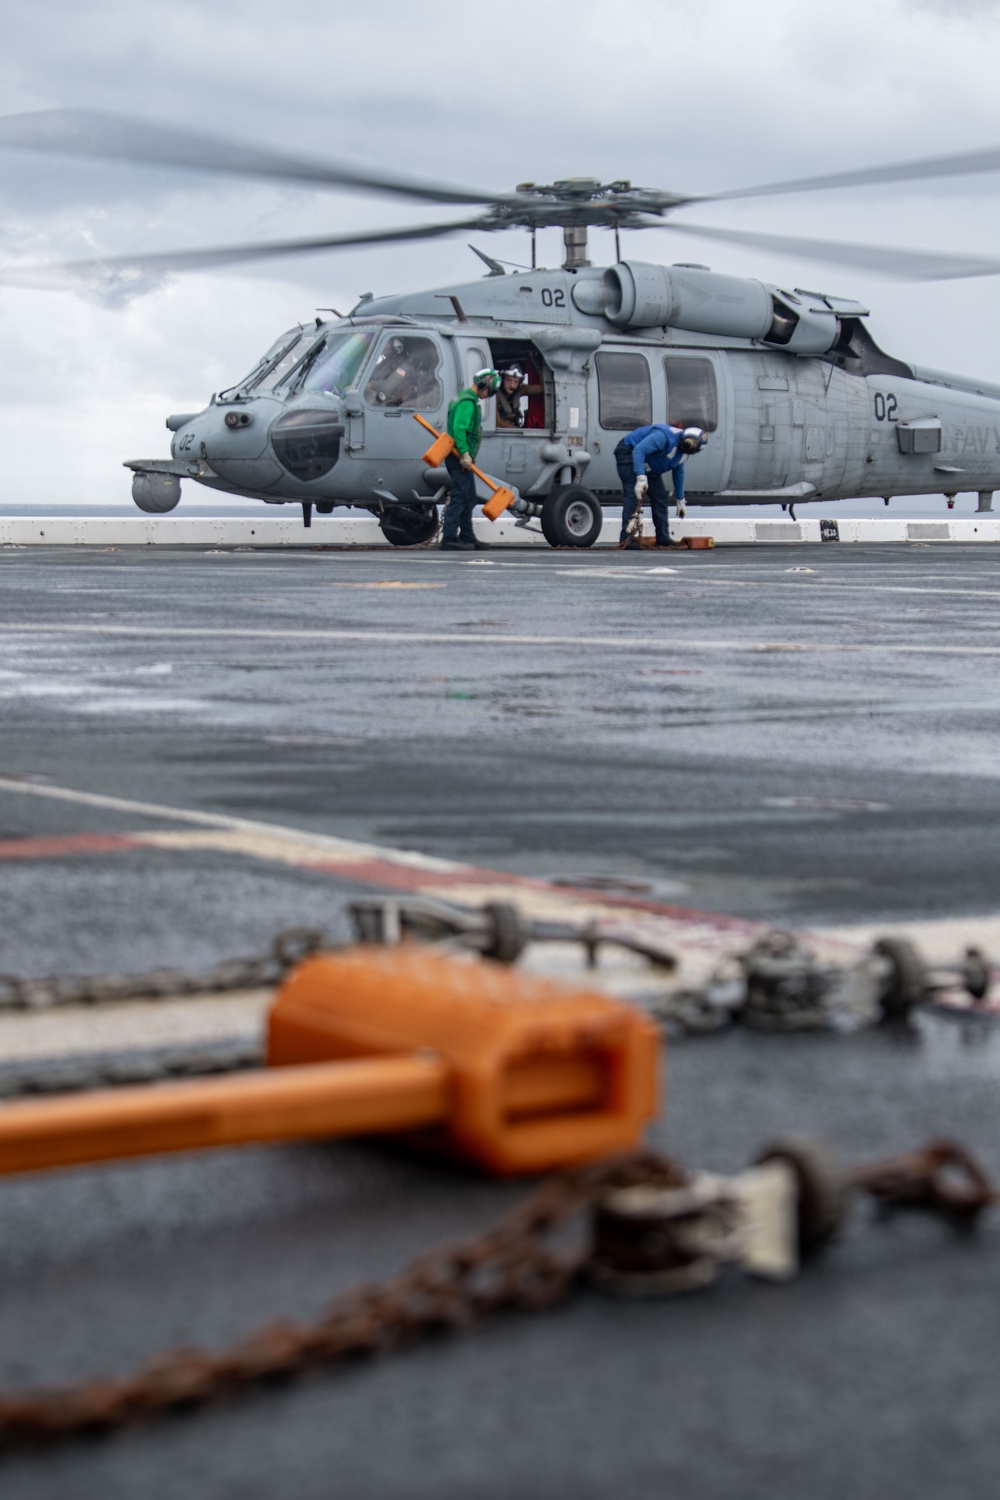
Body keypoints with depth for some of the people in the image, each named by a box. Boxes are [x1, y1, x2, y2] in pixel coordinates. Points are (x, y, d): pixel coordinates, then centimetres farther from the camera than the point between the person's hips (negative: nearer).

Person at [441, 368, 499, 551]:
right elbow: (459, 428, -23)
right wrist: (464, 453, -26)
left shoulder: (469, 400, 20)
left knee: (469, 498, 14)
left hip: (463, 458, 11)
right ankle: (449, 537, -11)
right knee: (459, 497, -11)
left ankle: (467, 537, 19)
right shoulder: (467, 402, -14)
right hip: (461, 459, -11)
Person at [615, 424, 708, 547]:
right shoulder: (665, 436, -34)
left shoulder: (683, 452, -2)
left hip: (648, 467, 9)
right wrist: (641, 478, -47)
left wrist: (680, 500, 21)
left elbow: (678, 473, 15)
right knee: (633, 496, -21)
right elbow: (639, 450, -40)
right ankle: (627, 540, -27)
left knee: (659, 497, 6)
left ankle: (663, 538, 13)